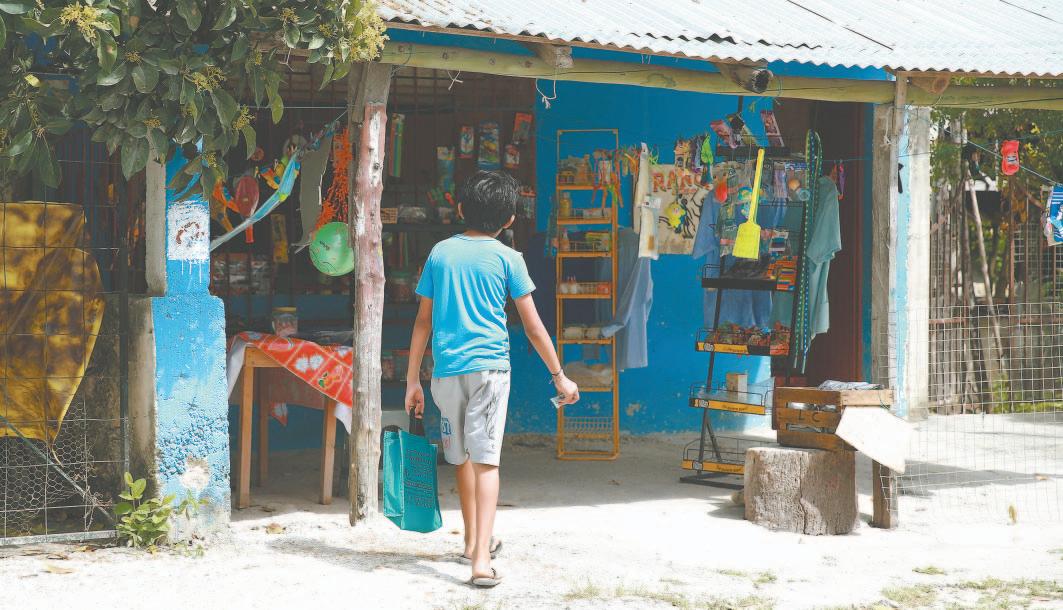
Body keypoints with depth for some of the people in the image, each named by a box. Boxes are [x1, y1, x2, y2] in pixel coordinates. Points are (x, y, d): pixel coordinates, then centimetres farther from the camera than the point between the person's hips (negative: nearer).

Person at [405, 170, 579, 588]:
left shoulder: (440, 253, 9)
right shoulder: (507, 258, 0)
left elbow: (422, 322, 10)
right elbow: (533, 327, 1)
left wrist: (412, 381, 16)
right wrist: (559, 376, 10)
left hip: (446, 371, 3)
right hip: (489, 367, -3)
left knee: (462, 457, 19)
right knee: (486, 460, -7)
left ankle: (473, 542, 35)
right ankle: (481, 558, -19)